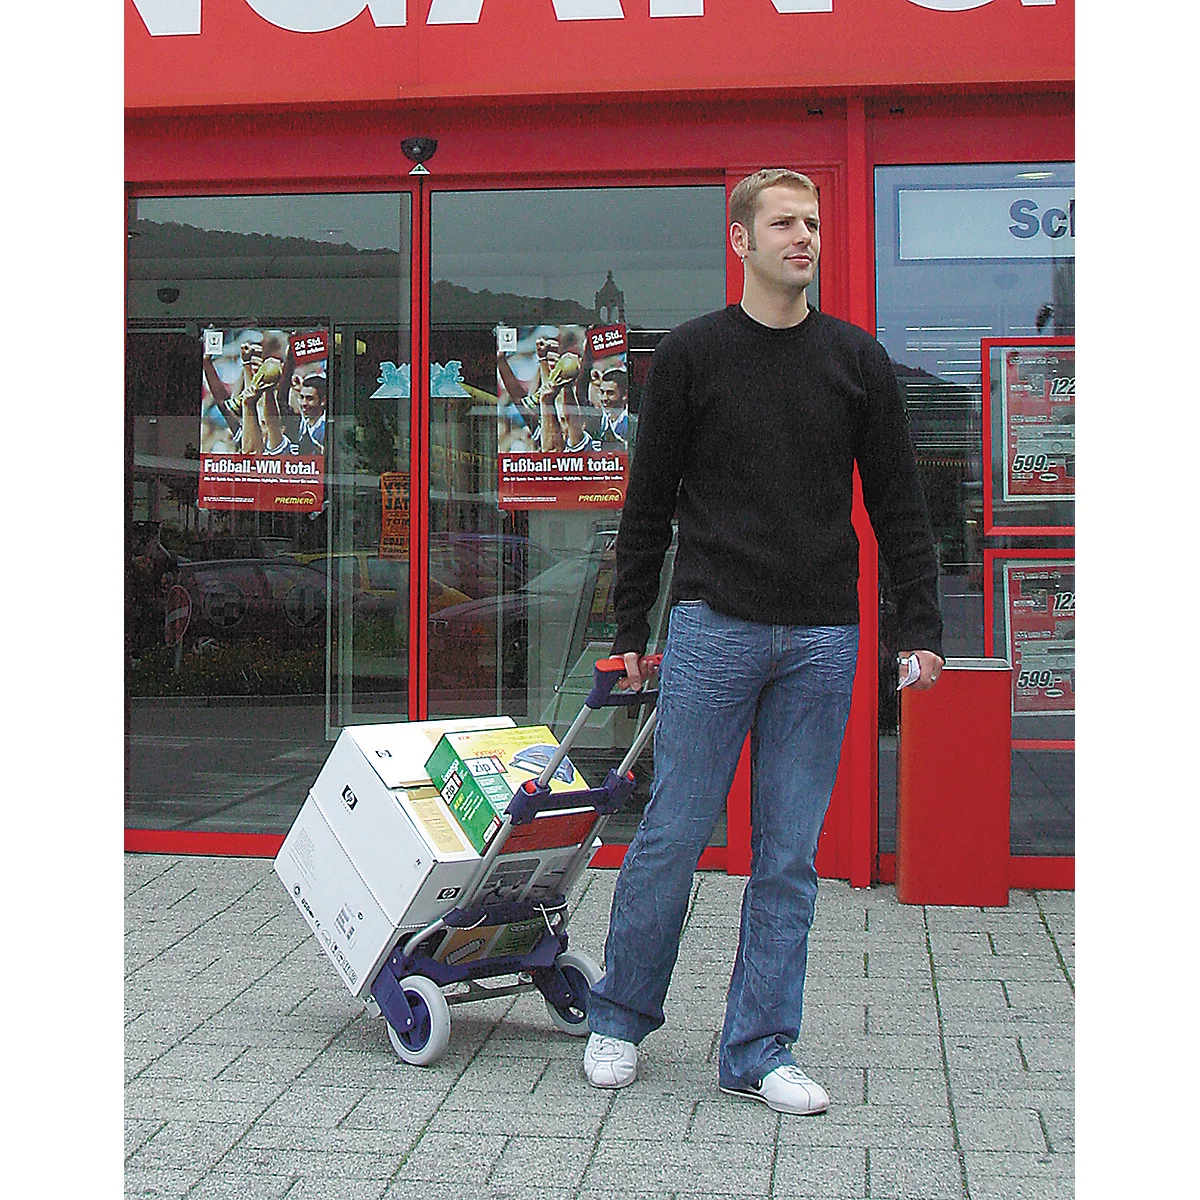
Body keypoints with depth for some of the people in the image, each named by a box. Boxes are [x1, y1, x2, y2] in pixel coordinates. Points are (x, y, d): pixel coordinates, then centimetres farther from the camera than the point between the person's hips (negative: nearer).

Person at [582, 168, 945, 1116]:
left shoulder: (857, 360, 8)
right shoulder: (692, 355, 2)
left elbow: (899, 505, 10)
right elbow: (649, 502, 6)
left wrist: (922, 628, 3)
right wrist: (630, 629, 5)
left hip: (823, 640, 3)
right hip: (714, 628, -2)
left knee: (791, 853, 5)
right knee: (674, 834, 0)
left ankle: (760, 1051, 15)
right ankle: (621, 1019, 20)